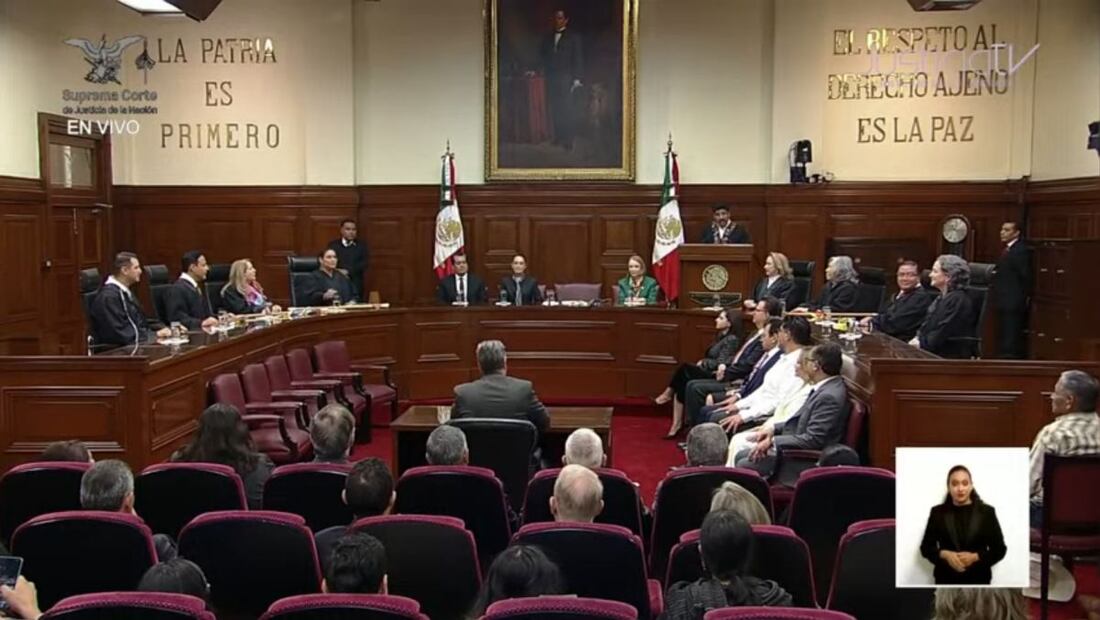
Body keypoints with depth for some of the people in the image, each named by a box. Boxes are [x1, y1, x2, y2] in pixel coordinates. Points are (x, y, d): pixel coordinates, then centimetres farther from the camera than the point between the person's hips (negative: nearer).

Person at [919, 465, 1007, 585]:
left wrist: (975, 557, -14)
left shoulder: (986, 512, 4)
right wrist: (945, 554, -13)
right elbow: (926, 547, 7)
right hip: (946, 581, 1)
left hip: (977, 581, 0)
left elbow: (999, 549, 3)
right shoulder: (938, 512, 6)